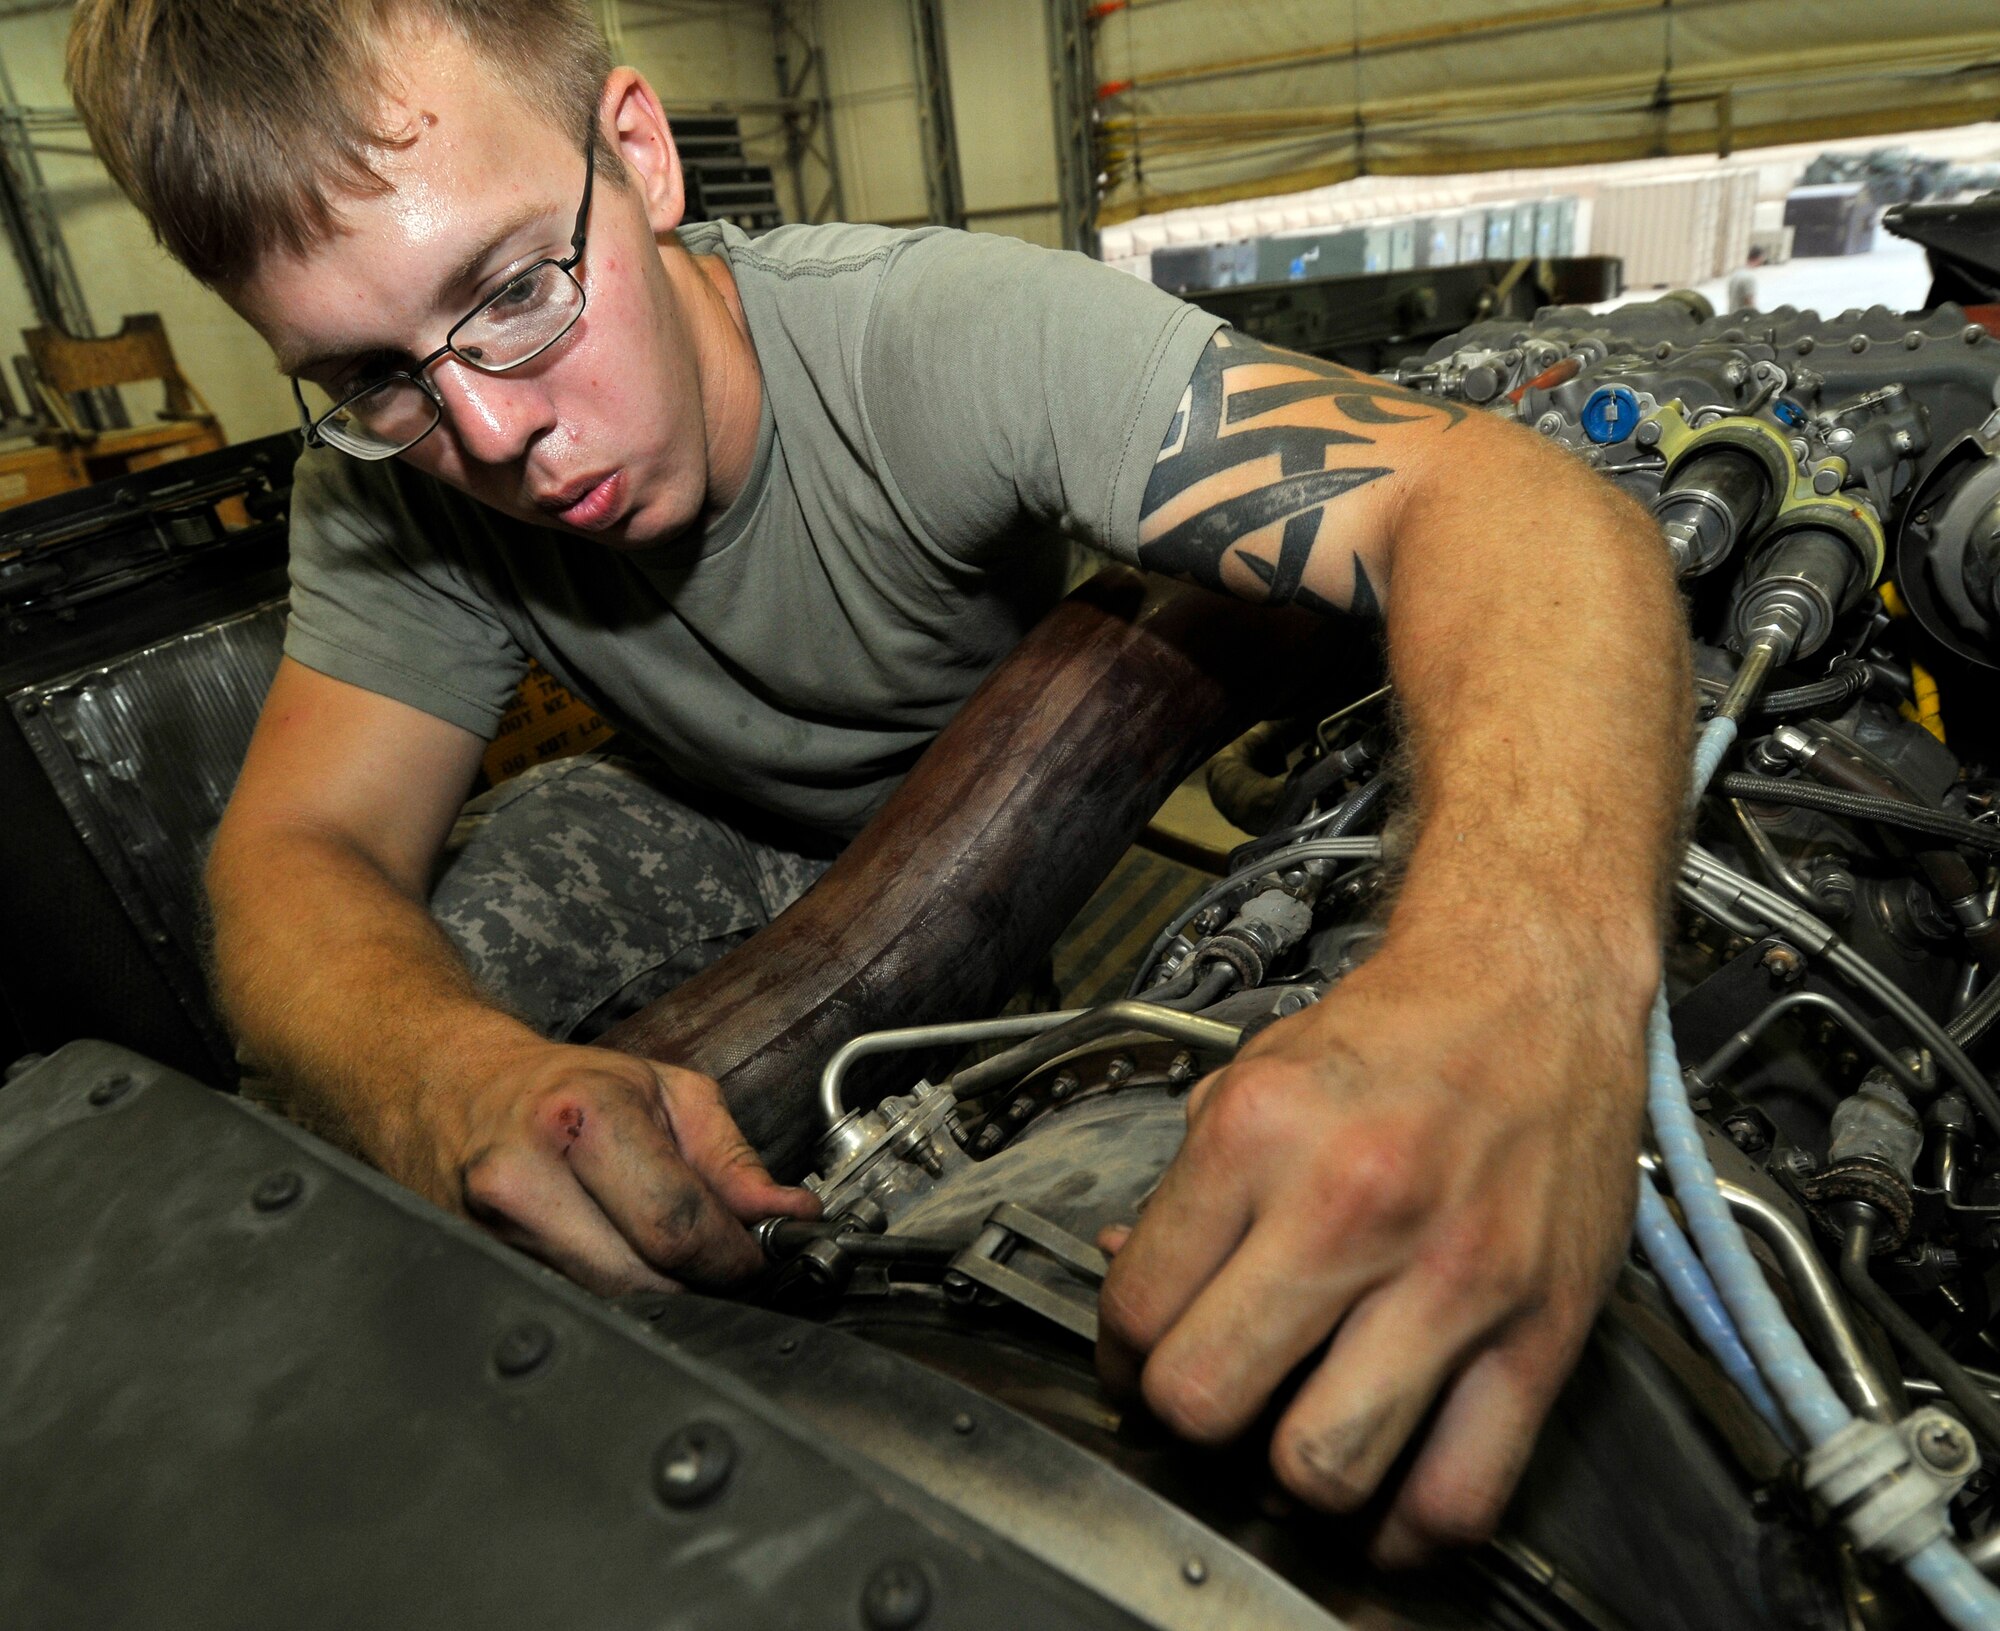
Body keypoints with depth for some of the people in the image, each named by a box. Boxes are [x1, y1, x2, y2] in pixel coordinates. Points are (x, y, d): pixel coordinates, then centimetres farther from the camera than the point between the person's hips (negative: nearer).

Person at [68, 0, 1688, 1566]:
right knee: (399, 998, -19)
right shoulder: (390, 484, -18)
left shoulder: (945, 333, -33)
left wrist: (1531, 954, -66)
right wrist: (448, 1079, -49)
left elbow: (1515, 503, -44)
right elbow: (298, 854, -24)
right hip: (738, 843, 2)